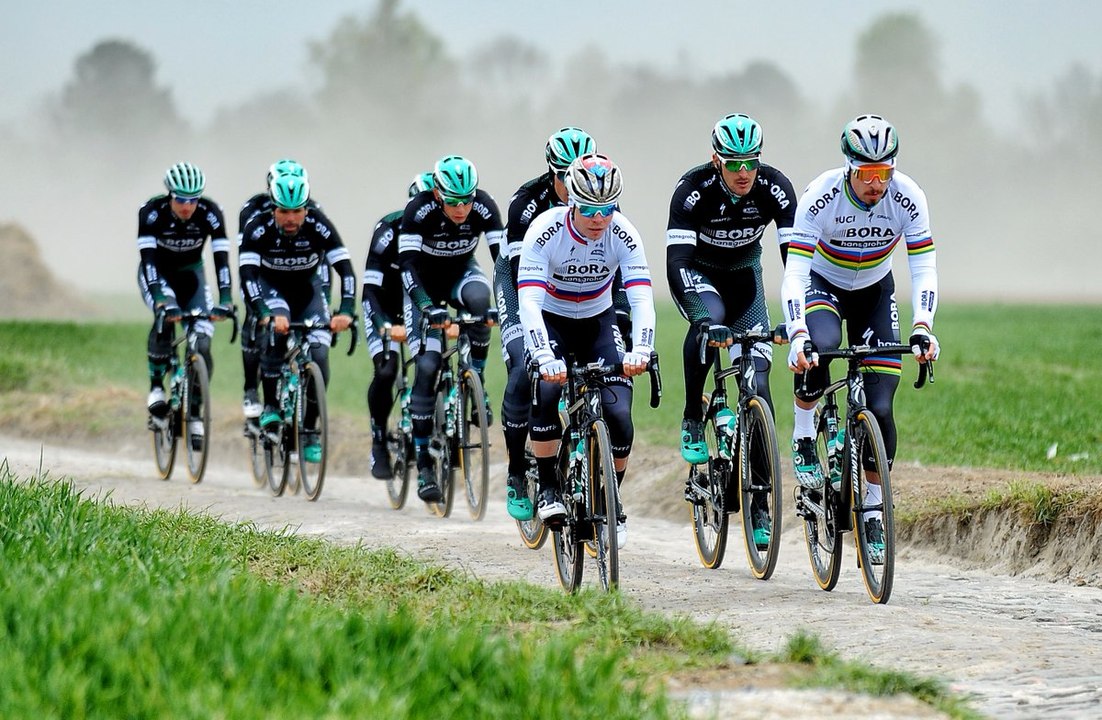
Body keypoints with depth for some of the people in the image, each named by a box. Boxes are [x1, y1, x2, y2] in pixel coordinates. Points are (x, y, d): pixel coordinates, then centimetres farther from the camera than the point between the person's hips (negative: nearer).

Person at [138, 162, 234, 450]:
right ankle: (156, 387, -15)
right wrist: (162, 300, -49)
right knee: (165, 318, -33)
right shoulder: (152, 212, -29)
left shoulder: (210, 212, -26)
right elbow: (148, 259, -36)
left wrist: (225, 300, -42)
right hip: (157, 273, -2)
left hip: (190, 272, 2)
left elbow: (221, 258, -29)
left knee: (202, 343, -15)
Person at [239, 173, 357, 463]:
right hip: (270, 287, -2)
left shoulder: (319, 226, -26)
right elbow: (248, 274, -36)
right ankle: (271, 406, -19)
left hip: (307, 289, 2)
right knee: (276, 329, -34)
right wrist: (266, 314, -51)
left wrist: (345, 311, -45)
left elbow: (345, 268, -30)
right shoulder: (258, 229, -28)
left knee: (318, 357, -15)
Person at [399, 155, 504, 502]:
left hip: (461, 273, 2)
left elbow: (503, 256, -26)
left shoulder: (484, 207, -25)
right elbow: (407, 265, -35)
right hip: (424, 283, -2)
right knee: (427, 366, -14)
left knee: (479, 298, -36)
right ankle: (423, 462, -7)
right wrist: (428, 308, -48)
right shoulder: (419, 210, -30)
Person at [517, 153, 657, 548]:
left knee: (618, 414, -14)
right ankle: (548, 488, -11)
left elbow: (641, 298, -30)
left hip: (599, 323, 2)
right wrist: (545, 358, -49)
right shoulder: (545, 230, -27)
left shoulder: (623, 234, -22)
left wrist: (640, 350, -48)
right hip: (551, 322, -2)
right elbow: (529, 301, -34)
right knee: (547, 390, -30)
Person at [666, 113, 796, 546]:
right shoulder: (693, 190, -31)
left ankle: (759, 508, -7)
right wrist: (706, 321, -53)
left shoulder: (774, 188, -25)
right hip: (697, 271, -2)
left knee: (757, 382, -11)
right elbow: (676, 264, -39)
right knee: (710, 319, -39)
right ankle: (692, 420, -15)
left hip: (743, 275, 2)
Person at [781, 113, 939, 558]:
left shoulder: (907, 198, -25)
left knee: (880, 408, -9)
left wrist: (922, 327, -40)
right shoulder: (821, 197, -31)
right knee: (818, 347, -37)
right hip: (822, 284, -2)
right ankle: (803, 436, -12)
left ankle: (873, 510, 5)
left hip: (875, 291, 2)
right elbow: (794, 274, -34)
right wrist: (797, 337, -47)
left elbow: (924, 270, -23)